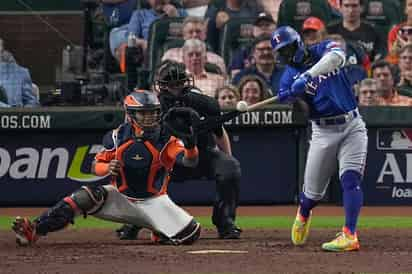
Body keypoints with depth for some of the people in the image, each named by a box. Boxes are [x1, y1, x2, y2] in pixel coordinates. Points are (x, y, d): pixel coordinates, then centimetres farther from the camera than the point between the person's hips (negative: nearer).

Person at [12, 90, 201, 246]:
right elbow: (96, 166, -3)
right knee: (87, 196, -26)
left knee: (190, 235, -20)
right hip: (121, 198, 0)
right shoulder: (118, 137, -8)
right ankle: (34, 231, -31)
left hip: (154, 202, 0)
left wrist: (190, 145, -49)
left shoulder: (165, 139, -14)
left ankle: (159, 233, 15)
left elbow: (190, 162, -26)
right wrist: (107, 168, -27)